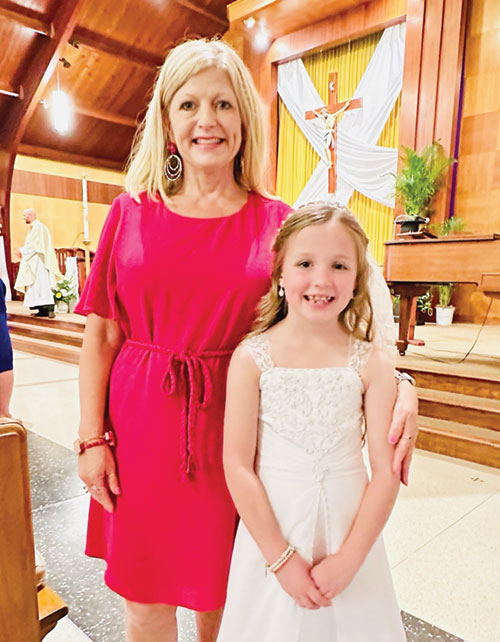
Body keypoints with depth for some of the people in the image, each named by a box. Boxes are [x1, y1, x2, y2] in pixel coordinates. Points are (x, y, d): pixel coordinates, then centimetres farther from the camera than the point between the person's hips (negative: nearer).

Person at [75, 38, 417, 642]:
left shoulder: (278, 222, -2)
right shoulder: (131, 213, 1)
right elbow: (100, 336, 2)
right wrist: (91, 438, -1)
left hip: (232, 431, 0)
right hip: (141, 430, 1)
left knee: (221, 591, 18)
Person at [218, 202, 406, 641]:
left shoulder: (372, 365, -10)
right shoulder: (252, 357, -13)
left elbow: (386, 473, -7)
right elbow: (238, 466, -12)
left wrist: (348, 560, -8)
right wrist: (281, 558, -10)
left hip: (349, 530, 1)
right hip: (270, 528, -1)